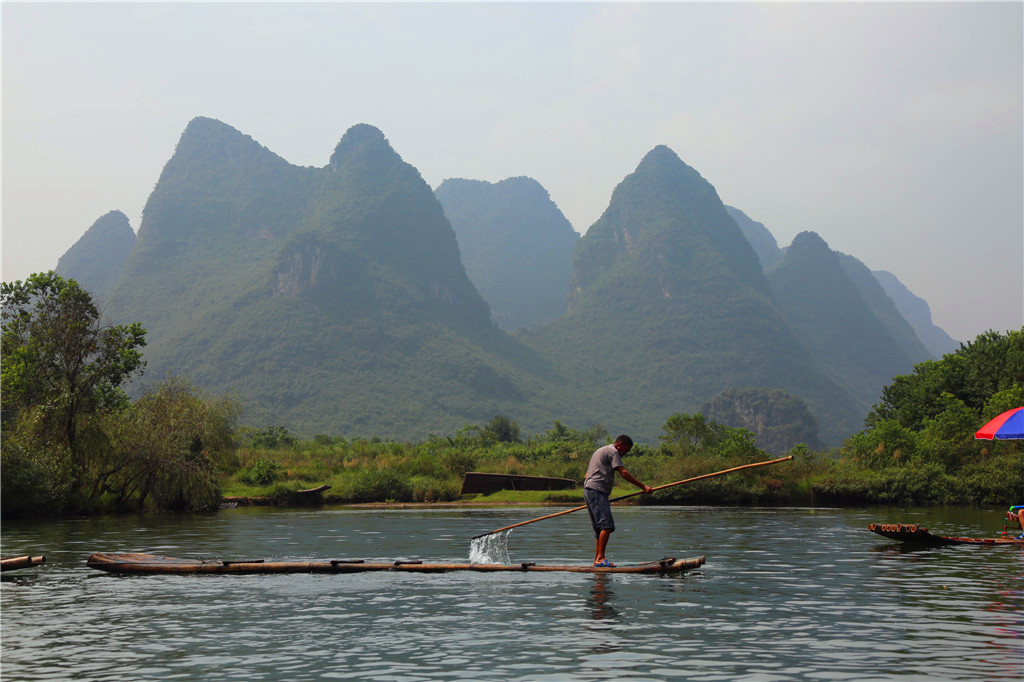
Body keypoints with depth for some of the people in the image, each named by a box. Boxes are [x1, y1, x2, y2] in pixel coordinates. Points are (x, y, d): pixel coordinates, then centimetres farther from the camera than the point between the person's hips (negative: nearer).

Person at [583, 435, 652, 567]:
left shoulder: (600, 451, 30)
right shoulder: (613, 451, -2)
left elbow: (587, 475, 32)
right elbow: (623, 473, -12)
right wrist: (643, 487, -13)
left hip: (588, 490, 10)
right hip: (597, 490, -10)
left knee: (600, 528, 11)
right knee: (607, 525, -19)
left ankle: (597, 560, 11)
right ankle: (600, 558, -27)